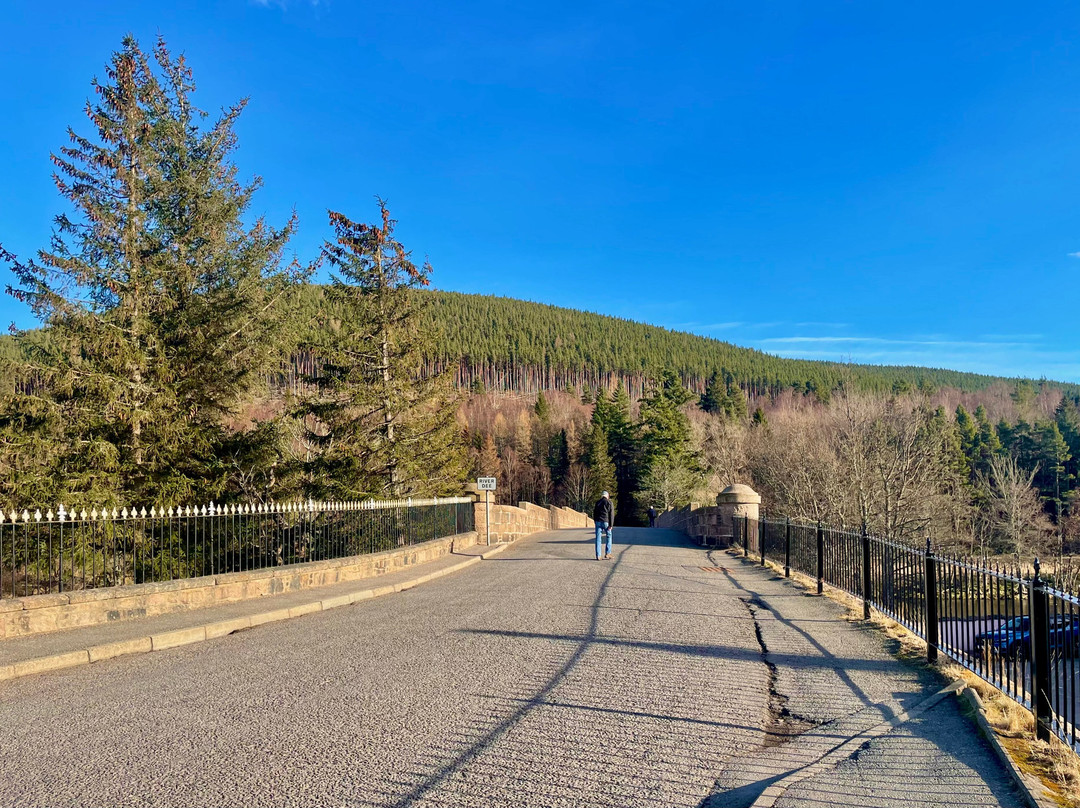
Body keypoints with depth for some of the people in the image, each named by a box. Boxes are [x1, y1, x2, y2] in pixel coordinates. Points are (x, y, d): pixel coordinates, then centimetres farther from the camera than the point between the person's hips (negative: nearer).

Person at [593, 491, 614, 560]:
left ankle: (598, 556, 0)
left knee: (598, 539, 3)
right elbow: (611, 514, -6)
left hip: (598, 521, 3)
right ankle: (607, 553, 10)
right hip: (606, 522, -3)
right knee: (609, 537, 14)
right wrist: (611, 525, -7)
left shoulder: (597, 502, 12)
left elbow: (594, 513, 16)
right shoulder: (609, 502, 0)